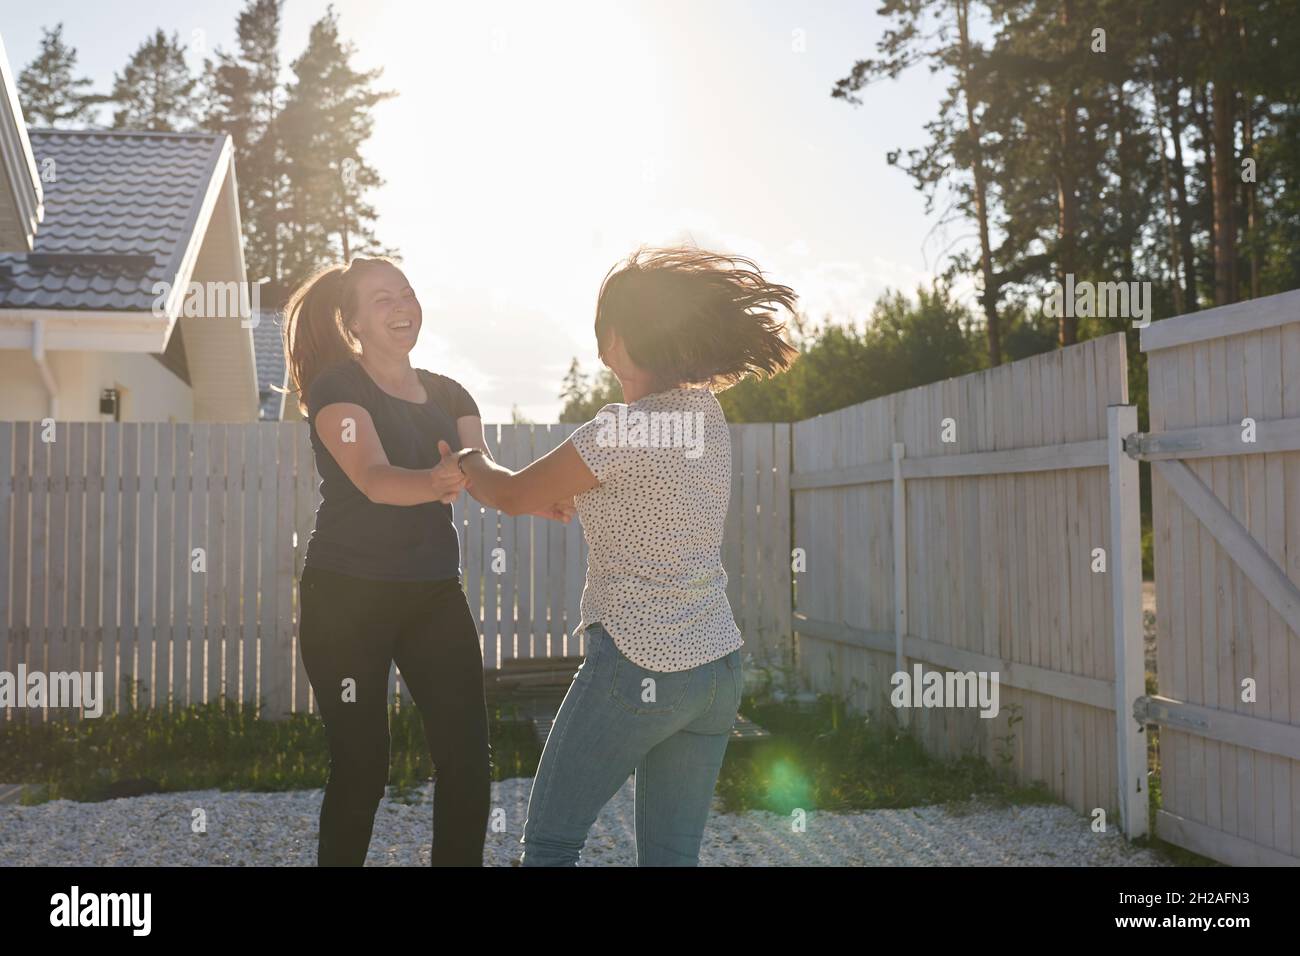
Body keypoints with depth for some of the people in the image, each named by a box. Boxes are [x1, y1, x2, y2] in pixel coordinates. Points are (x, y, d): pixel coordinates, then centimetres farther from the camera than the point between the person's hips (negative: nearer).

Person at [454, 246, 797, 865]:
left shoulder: (622, 428, -17)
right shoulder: (706, 414, 5)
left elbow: (512, 496, -4)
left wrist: (468, 462, 16)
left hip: (638, 668, -7)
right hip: (717, 668, 7)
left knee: (549, 842, 10)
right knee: (673, 855, 14)